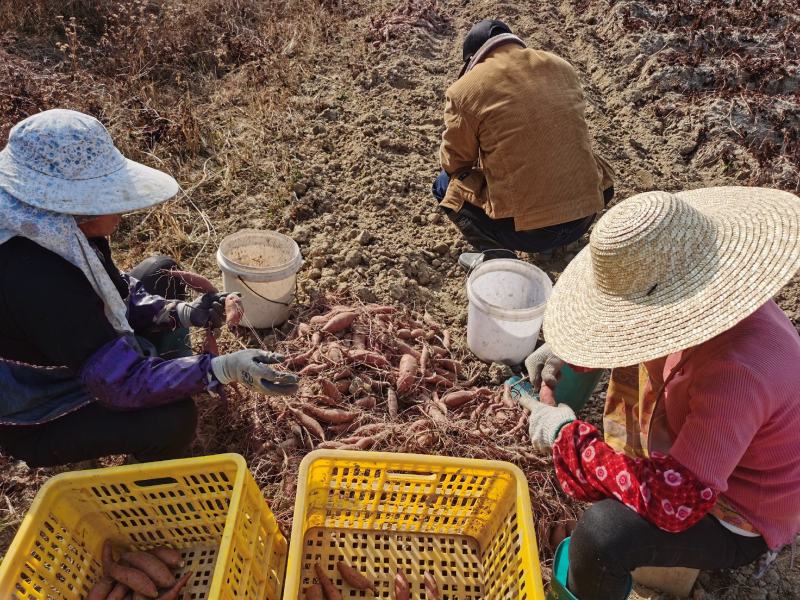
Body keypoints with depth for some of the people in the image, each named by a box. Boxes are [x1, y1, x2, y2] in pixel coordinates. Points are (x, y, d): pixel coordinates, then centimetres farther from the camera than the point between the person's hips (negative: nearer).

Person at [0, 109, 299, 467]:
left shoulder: (58, 230, -14)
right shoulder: (37, 281, -41)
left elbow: (117, 294, 1)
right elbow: (121, 383, -38)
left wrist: (182, 313, -15)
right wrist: (225, 368, -43)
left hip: (71, 363, 8)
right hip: (39, 421, -8)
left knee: (161, 274, 8)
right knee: (173, 419, -30)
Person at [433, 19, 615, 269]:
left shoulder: (465, 90, -7)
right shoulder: (562, 67, 9)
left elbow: (453, 162, 3)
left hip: (524, 230, -5)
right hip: (586, 214, 5)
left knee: (446, 185, 16)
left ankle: (498, 255, 5)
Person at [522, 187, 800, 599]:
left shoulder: (736, 372, -41)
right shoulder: (716, 299, -16)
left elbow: (673, 504, -40)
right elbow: (639, 334, 6)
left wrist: (571, 436, -31)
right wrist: (567, 352, -9)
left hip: (739, 518, -8)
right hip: (691, 449, 8)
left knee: (601, 533, -30)